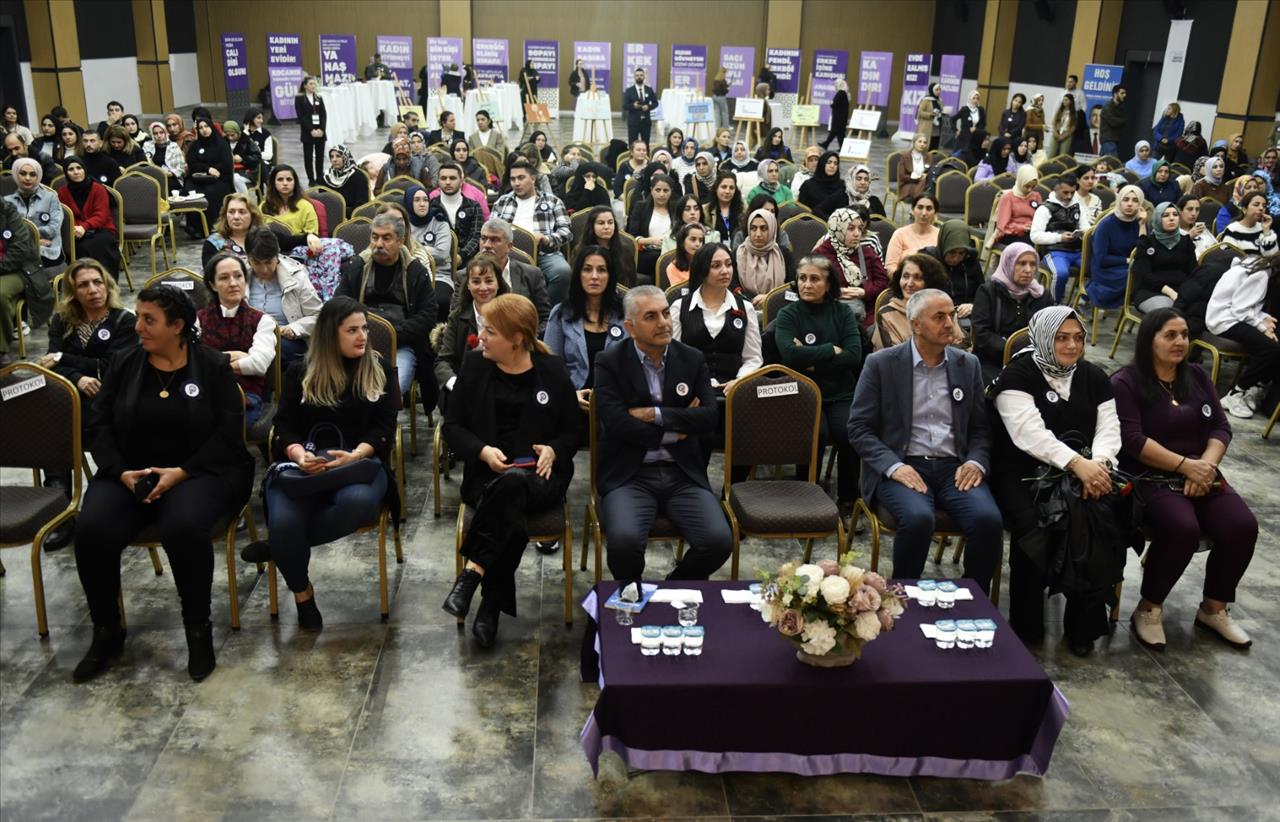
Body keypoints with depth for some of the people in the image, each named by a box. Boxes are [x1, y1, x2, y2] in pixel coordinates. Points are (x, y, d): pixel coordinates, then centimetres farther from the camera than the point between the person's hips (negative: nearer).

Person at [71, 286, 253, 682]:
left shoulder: (213, 365, 1)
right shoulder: (124, 364, 10)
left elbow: (229, 431, -6)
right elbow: (99, 426, 6)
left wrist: (181, 472, -18)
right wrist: (121, 472, -12)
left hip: (200, 472, -3)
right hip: (129, 473, 4)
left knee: (183, 526, -35)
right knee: (92, 529, -25)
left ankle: (199, 629, -14)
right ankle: (106, 631, -4)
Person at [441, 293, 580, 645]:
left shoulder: (552, 371, 5)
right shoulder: (475, 365, 7)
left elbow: (572, 432, 10)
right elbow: (452, 425, 9)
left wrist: (552, 449, -13)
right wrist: (483, 451, -11)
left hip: (539, 475, 0)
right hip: (486, 474, 1)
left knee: (512, 483, -40)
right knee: (513, 527, -34)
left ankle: (472, 571, -31)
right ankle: (492, 606, -18)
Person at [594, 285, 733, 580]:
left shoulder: (693, 359, 9)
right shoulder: (609, 363, 0)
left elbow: (709, 419, -2)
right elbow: (617, 425, -13)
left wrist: (655, 415, -10)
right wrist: (677, 427, -6)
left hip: (683, 475, 3)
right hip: (629, 475, -2)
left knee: (719, 541, -21)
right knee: (624, 540, -30)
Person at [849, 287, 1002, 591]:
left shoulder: (968, 364, 13)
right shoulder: (880, 364, 2)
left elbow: (980, 426, 16)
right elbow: (859, 429, -1)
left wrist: (976, 462, -5)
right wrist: (893, 467, -15)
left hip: (954, 467, 3)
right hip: (902, 466, -3)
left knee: (988, 518, -25)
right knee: (918, 518, -33)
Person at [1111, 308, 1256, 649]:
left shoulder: (1197, 377, 14)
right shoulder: (1125, 382, -6)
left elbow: (1221, 427, 9)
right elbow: (1131, 441, -16)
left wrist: (1206, 463, -11)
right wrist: (1186, 465, -17)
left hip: (1201, 475, 6)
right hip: (1149, 478, -6)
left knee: (1243, 526, -18)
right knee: (1182, 529, -32)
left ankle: (1214, 609, 3)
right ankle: (1149, 609, -11)